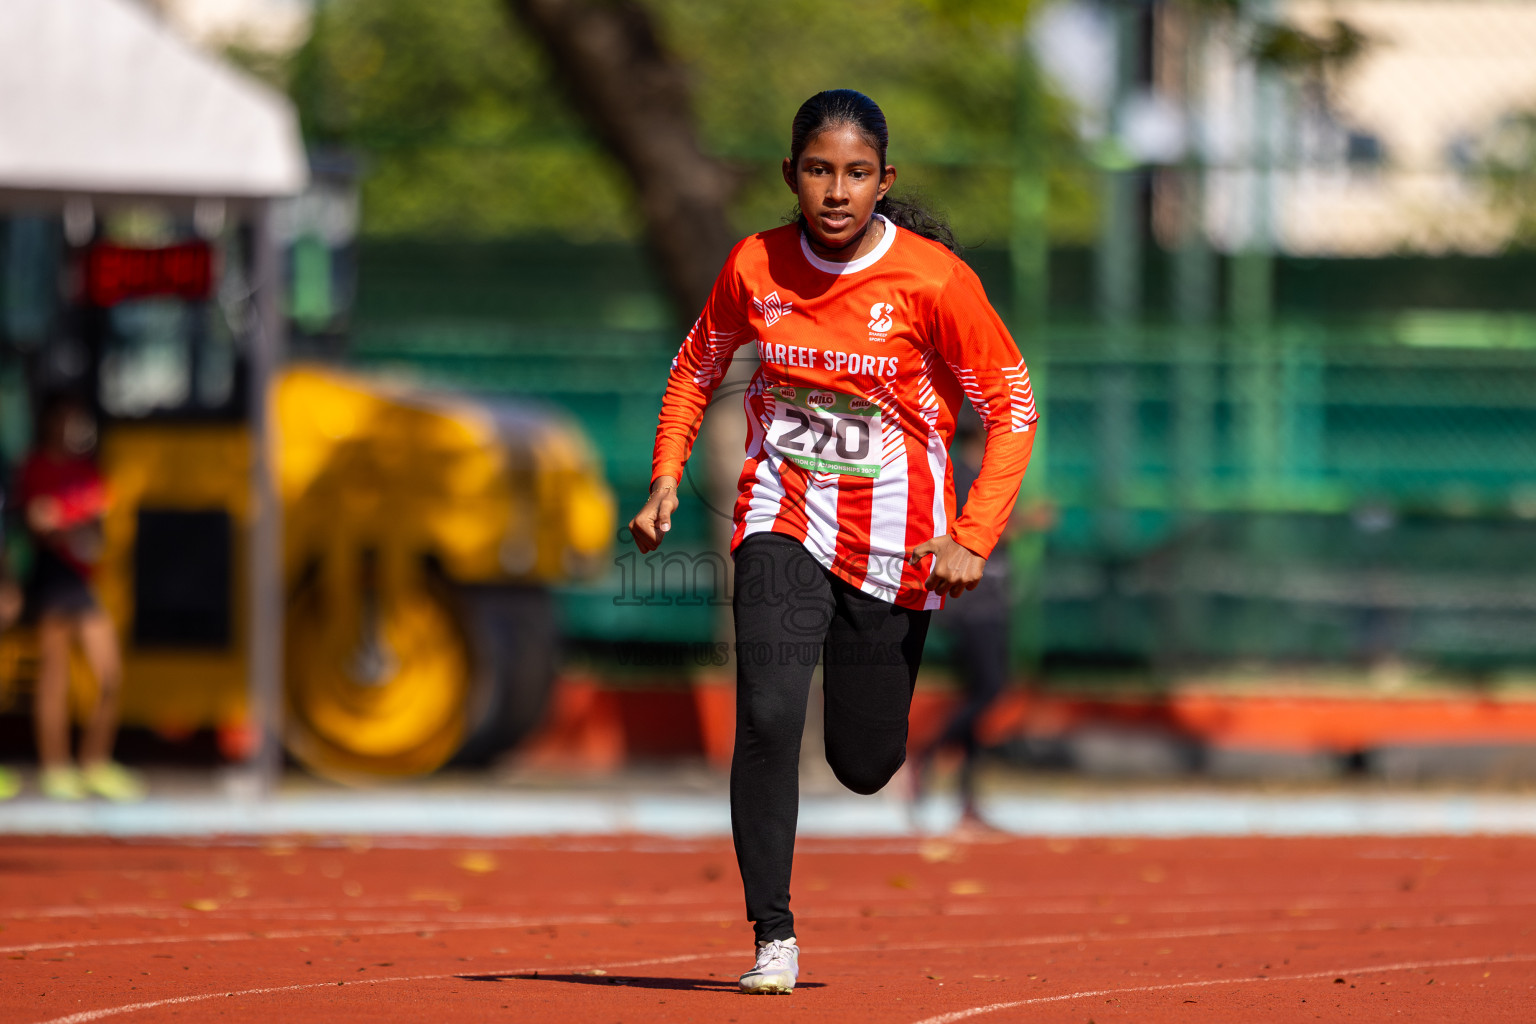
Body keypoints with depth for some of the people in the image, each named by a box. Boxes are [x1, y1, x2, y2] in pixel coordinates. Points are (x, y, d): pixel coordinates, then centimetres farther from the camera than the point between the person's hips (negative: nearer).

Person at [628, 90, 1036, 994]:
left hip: (895, 537, -1)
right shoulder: (755, 267, -5)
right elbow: (698, 368, 14)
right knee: (768, 717, -22)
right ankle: (774, 940, -15)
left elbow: (1013, 406, -6)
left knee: (865, 766, 8)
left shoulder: (932, 278, -13)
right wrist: (666, 480, 2)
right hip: (784, 519, 1)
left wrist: (973, 539, -13)